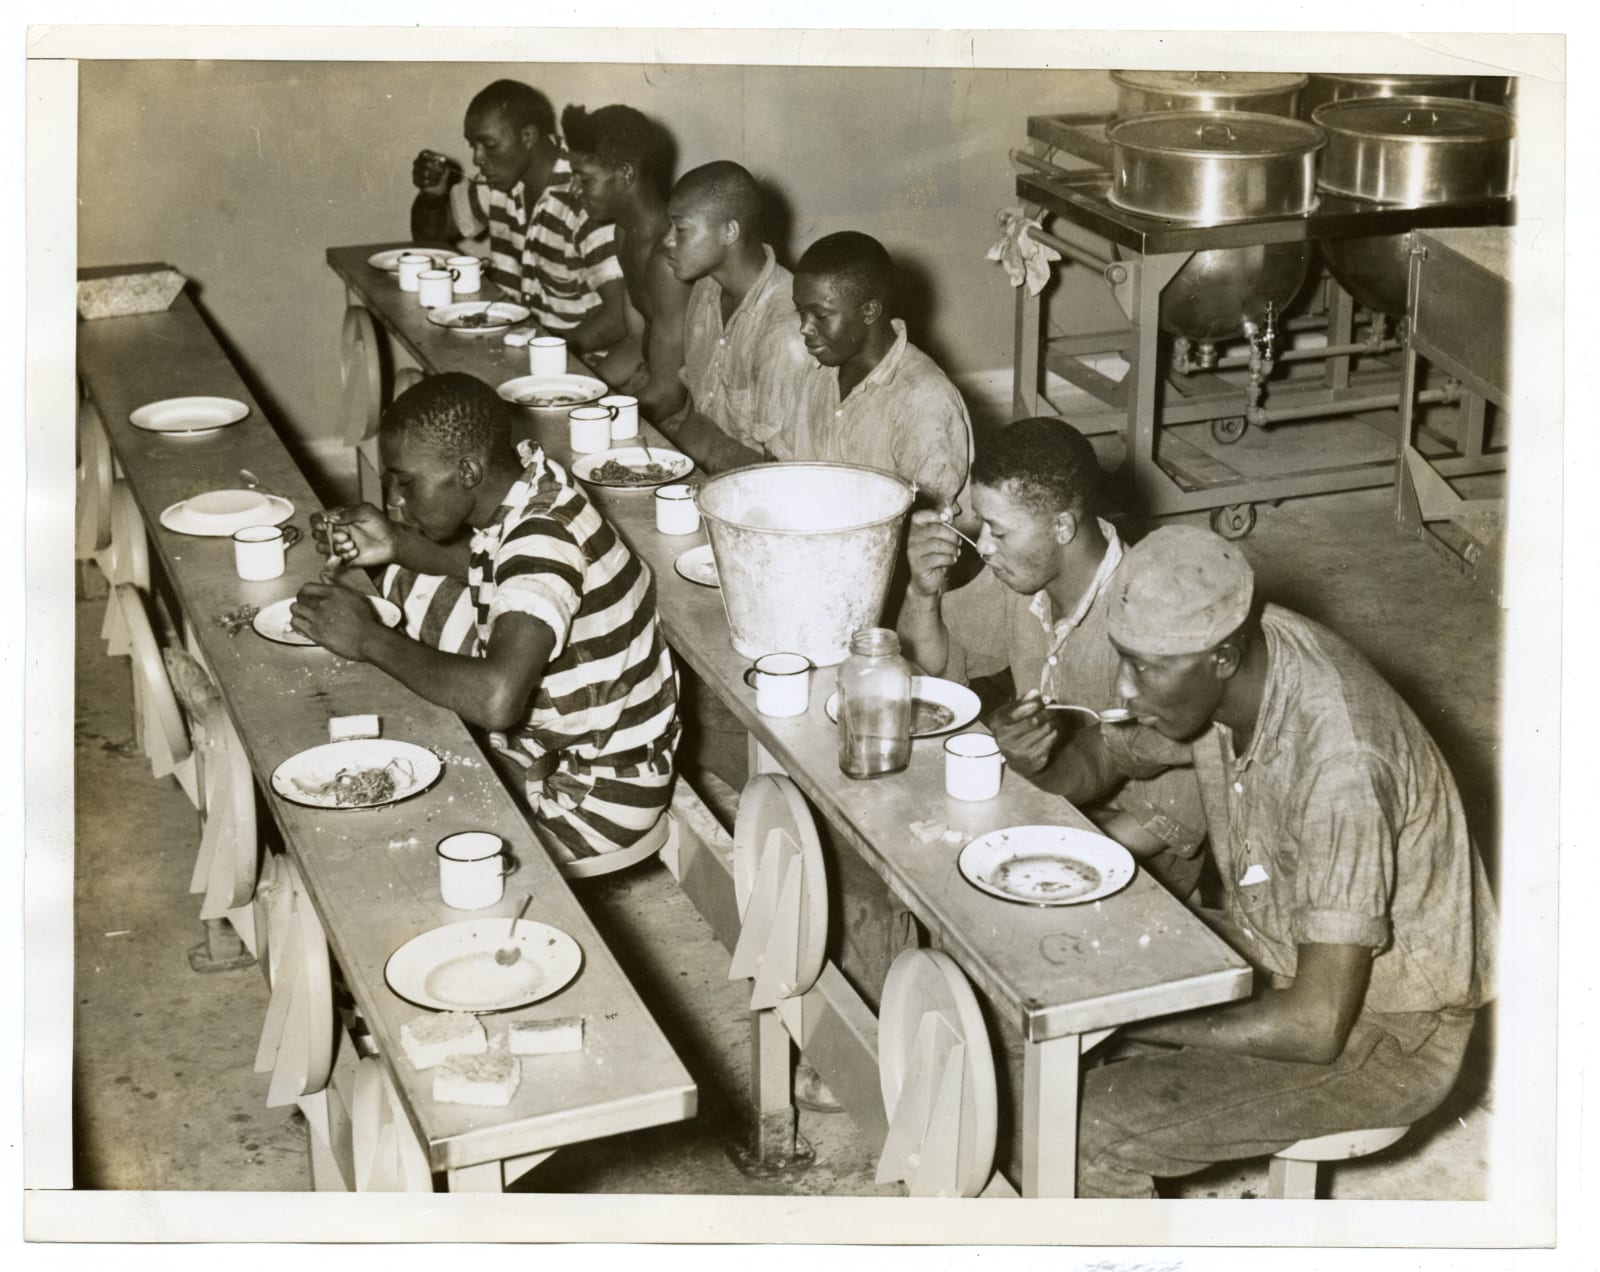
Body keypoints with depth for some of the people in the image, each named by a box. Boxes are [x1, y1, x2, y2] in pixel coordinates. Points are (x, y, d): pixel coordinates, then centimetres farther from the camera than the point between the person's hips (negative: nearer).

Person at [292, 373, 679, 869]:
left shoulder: (543, 539, -30)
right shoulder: (522, 482, -4)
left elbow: (496, 699, -45)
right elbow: (482, 560, 21)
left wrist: (370, 639, -31)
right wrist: (397, 546, 1)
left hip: (595, 798, -9)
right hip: (550, 748, 9)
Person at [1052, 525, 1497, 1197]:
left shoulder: (1338, 765, -36)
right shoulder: (1232, 658, -12)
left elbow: (1314, 1028, -34)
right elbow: (1102, 760, 6)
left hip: (1385, 1033, -8)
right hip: (1275, 950, 8)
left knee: (1093, 1128, -20)